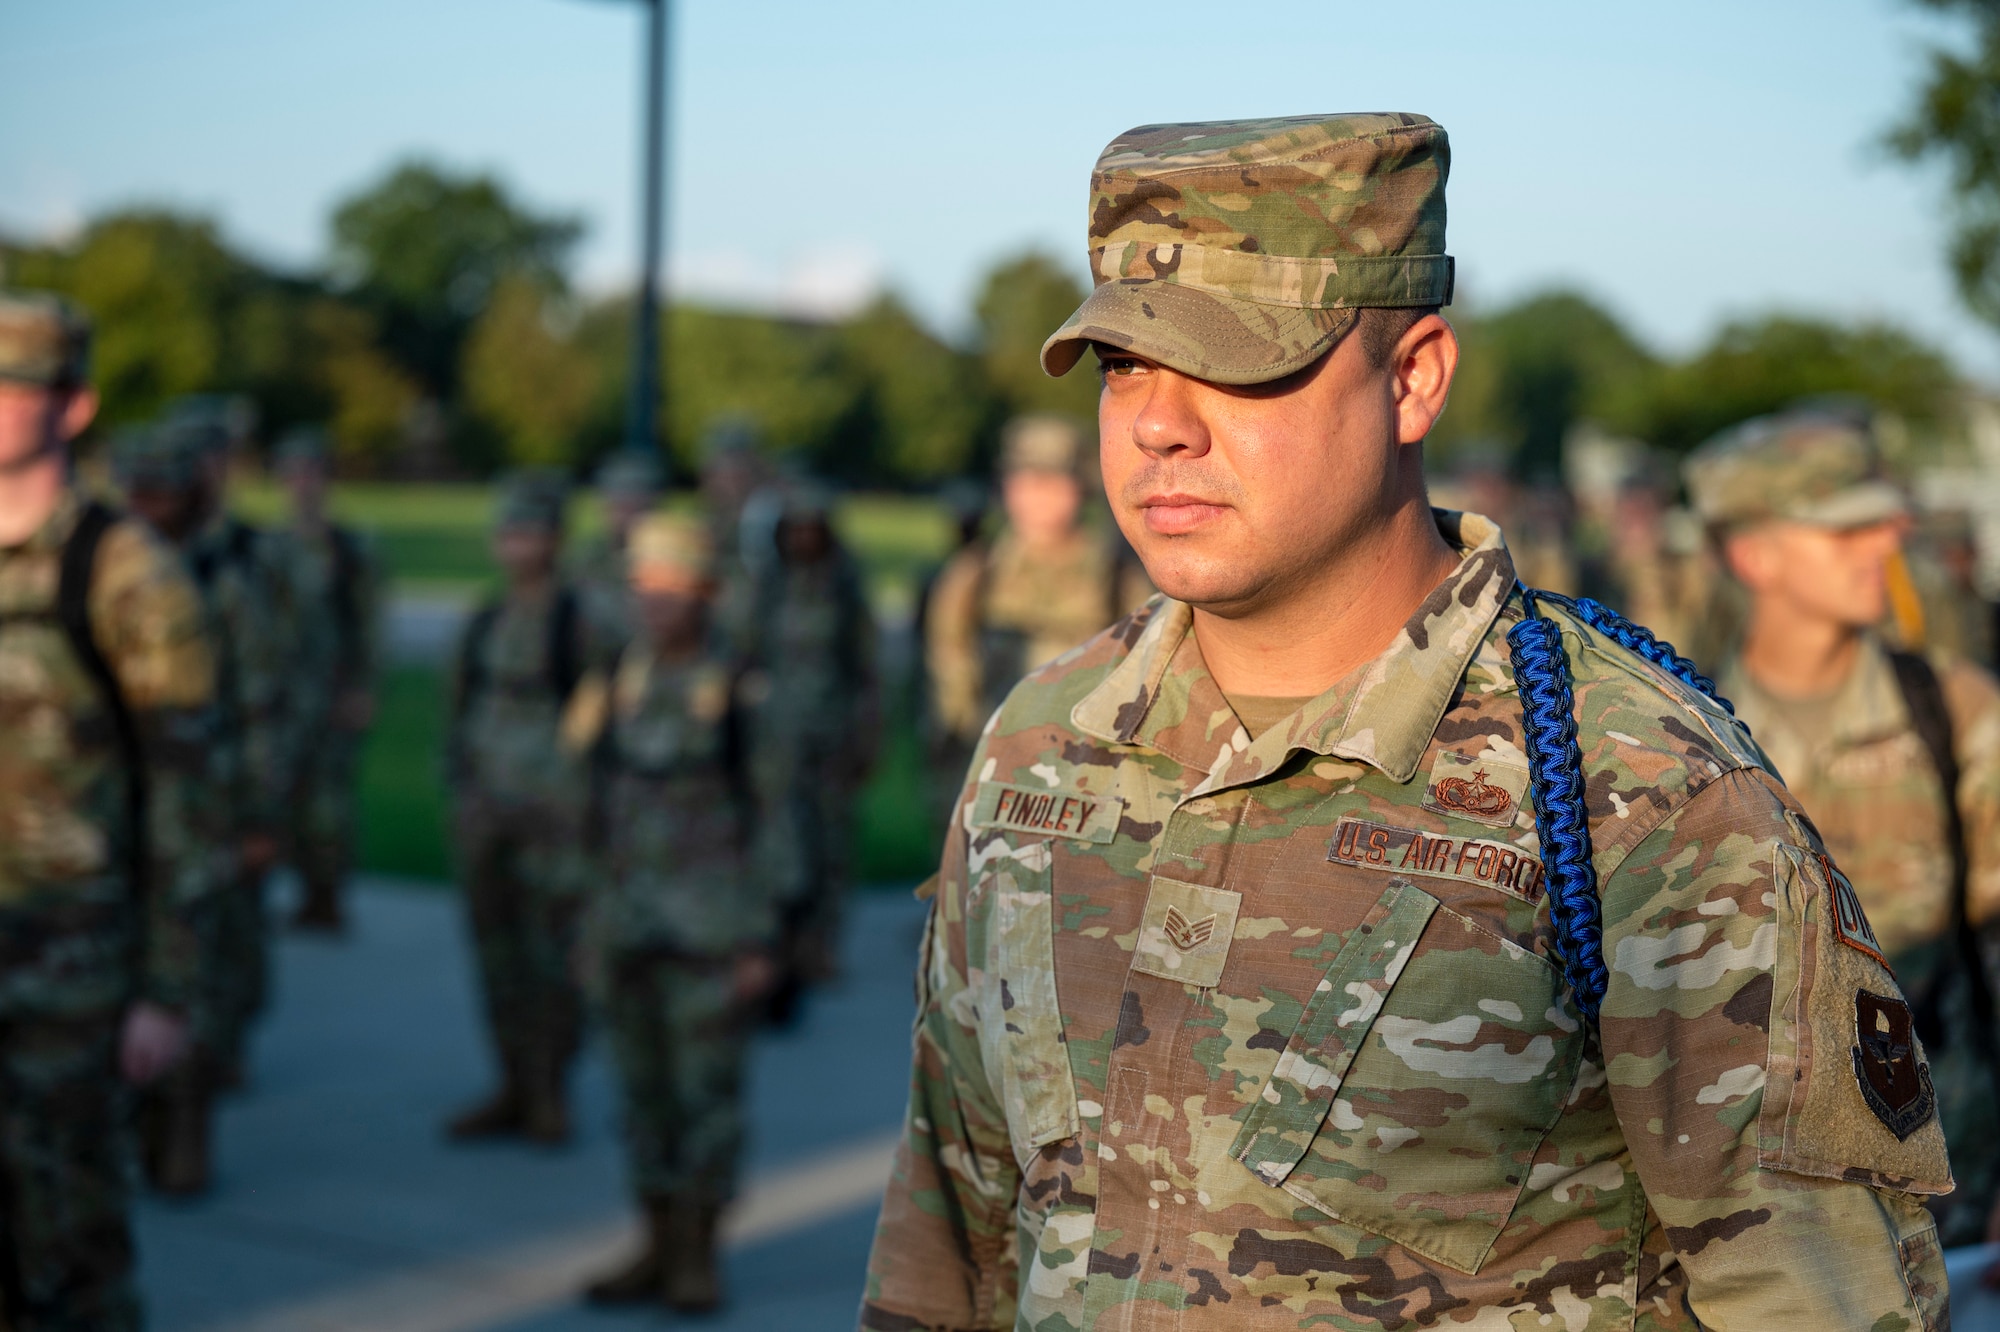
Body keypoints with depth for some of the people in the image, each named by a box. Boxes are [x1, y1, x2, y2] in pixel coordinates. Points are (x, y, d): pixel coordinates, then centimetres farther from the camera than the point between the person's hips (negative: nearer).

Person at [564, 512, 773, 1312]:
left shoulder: (741, 685, -9)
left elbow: (775, 817, -9)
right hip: (628, 917, 6)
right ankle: (658, 1251, 18)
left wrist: (761, 939, -13)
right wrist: (591, 919, 12)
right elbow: (602, 802, 14)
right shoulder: (619, 682, 8)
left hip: (710, 927, -5)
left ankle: (699, 1259, 8)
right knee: (643, 1089, 9)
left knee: (706, 1089, 0)